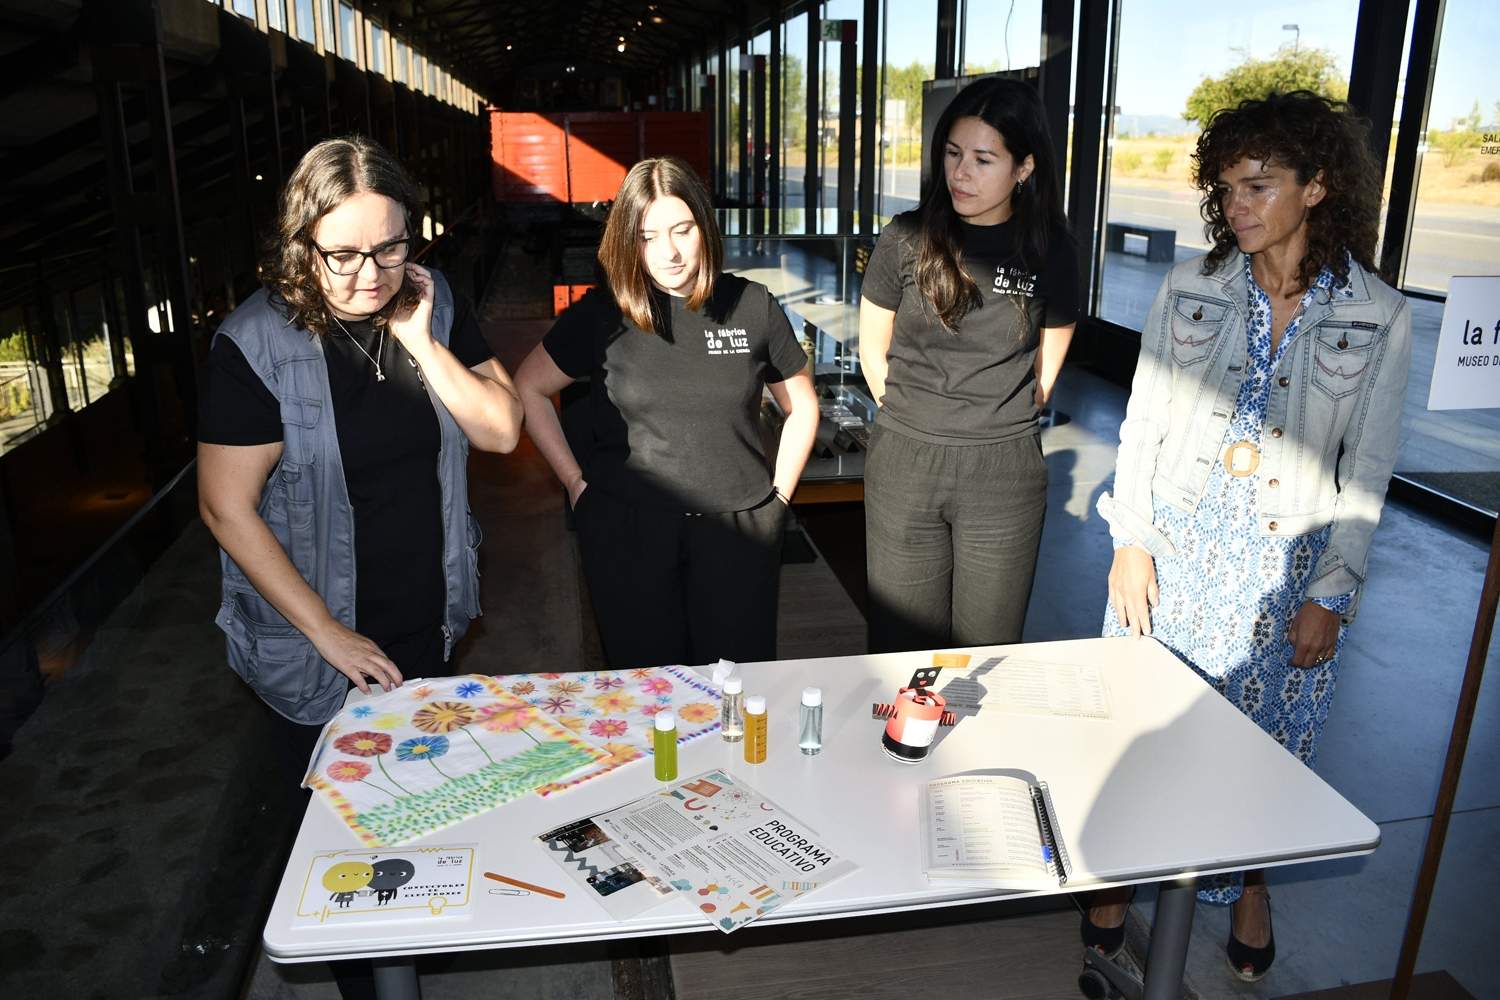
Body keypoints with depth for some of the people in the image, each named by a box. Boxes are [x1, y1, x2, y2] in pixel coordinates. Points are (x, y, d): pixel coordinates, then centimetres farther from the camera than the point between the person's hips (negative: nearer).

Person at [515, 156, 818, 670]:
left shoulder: (752, 306, 0)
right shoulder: (601, 314, -3)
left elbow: (801, 405, 11)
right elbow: (529, 388, 7)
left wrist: (779, 495, 4)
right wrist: (575, 482, 3)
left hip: (740, 529, 1)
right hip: (626, 529, 0)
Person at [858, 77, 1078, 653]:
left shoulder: (1051, 251, -1)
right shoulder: (907, 239, -3)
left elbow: (1047, 367, 10)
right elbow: (873, 349, 7)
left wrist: (999, 427, 10)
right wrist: (915, 423, 9)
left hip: (1006, 474, 0)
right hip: (904, 464, 0)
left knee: (987, 650, 10)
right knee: (902, 649, 9)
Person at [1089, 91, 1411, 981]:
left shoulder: (1381, 319, -5)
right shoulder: (1188, 292, -3)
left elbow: (1367, 471, -3)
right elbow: (1143, 424, 0)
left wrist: (1333, 595, -5)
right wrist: (1131, 542, -4)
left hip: (1289, 568, 0)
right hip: (1177, 545, 1)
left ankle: (1249, 885, 39)